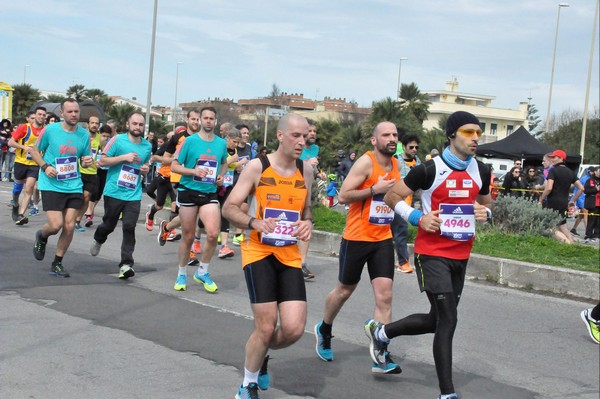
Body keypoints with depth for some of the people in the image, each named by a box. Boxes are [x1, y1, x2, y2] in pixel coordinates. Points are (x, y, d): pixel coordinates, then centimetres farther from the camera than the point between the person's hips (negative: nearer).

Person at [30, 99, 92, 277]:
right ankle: (42, 236, 26)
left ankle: (57, 264, 18)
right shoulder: (50, 130, -6)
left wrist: (87, 161, -10)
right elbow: (34, 151, 4)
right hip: (51, 186, -3)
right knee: (56, 225, -12)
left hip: (74, 187, 3)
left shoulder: (84, 134, 3)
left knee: (69, 226, -1)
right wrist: (45, 166, -12)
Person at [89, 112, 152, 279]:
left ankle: (126, 264, -9)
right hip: (114, 192, -2)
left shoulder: (147, 146, 8)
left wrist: (146, 169, 1)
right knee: (109, 225, 11)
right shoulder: (118, 140, -5)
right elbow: (102, 161, -7)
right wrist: (124, 157, -17)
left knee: (129, 228, -9)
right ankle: (98, 240, 46)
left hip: (134, 195, 2)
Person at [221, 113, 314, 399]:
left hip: (289, 256, 4)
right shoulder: (257, 166, -8)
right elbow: (229, 208, -7)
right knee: (266, 327, -8)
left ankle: (261, 356, 27)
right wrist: (255, 222, -26)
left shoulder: (306, 170, 5)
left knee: (294, 328, -7)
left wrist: (308, 223, -2)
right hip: (259, 252, -4)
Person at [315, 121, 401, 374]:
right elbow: (343, 196, -19)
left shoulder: (396, 164, 7)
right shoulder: (365, 163, -14)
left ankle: (381, 358, -6)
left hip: (383, 240, 5)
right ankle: (324, 330, 40)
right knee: (344, 291, 12)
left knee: (384, 296, -6)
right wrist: (374, 189, -25)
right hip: (357, 238, -5)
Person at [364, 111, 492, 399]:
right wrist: (418, 218, -15)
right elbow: (392, 197, -2)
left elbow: (486, 201, 23)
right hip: (432, 253, -7)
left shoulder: (481, 171, 5)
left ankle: (380, 332, 38)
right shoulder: (430, 169, -11)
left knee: (436, 320, 14)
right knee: (448, 320, -13)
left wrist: (485, 212, -1)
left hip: (461, 256, 7)